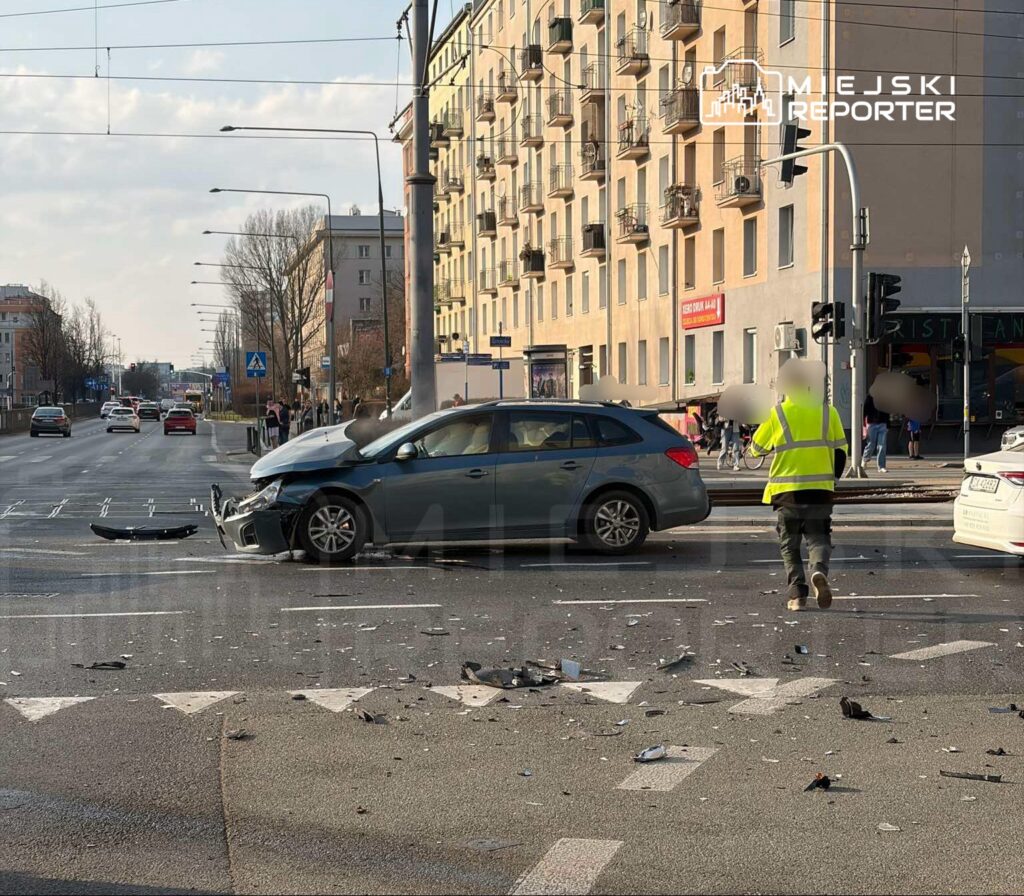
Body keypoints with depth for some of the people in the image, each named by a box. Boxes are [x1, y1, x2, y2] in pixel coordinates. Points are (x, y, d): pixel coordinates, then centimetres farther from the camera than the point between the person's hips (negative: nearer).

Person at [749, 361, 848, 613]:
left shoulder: (777, 413, -4)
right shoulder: (827, 411, 1)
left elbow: (756, 448, 5)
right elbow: (840, 451, 5)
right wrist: (832, 478, 19)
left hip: (786, 490, -1)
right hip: (819, 489, 1)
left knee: (790, 544, 10)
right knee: (818, 537, 10)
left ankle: (797, 594, 1)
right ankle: (819, 570, -20)